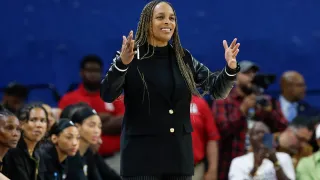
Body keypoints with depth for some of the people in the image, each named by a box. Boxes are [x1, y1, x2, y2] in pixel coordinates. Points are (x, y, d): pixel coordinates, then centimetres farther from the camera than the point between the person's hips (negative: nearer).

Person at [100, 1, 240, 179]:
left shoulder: (183, 58, 8)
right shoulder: (131, 57, -5)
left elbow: (217, 89, 4)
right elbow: (107, 95, -18)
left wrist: (230, 69, -18)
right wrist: (122, 63, -36)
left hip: (179, 154, 5)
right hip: (141, 154, -4)